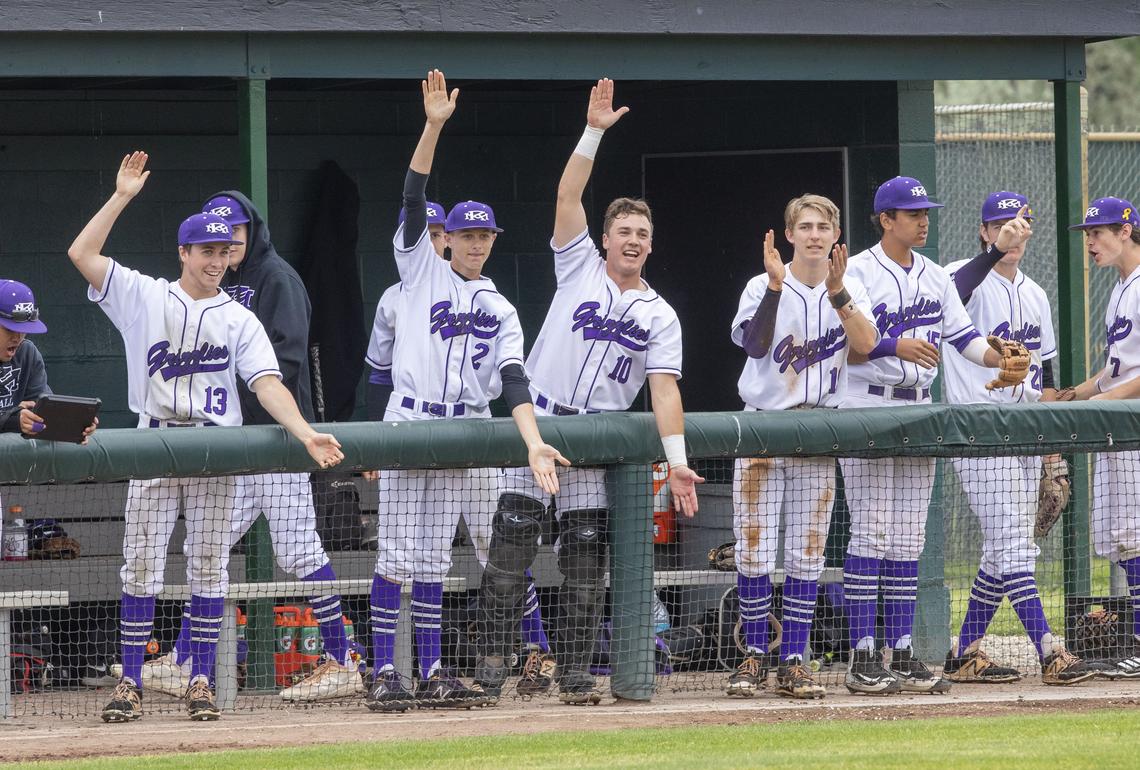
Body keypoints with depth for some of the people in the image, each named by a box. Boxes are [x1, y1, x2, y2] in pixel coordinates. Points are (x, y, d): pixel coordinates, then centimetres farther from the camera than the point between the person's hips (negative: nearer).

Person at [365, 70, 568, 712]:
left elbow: (514, 381, -1)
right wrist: (434, 127, -18)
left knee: (435, 560, 7)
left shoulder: (501, 309, 12)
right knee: (398, 556, -7)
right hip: (410, 422, -3)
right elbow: (414, 199, -7)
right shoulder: (421, 269, 6)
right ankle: (384, 673, -7)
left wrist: (534, 442, -17)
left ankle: (432, 674, 8)